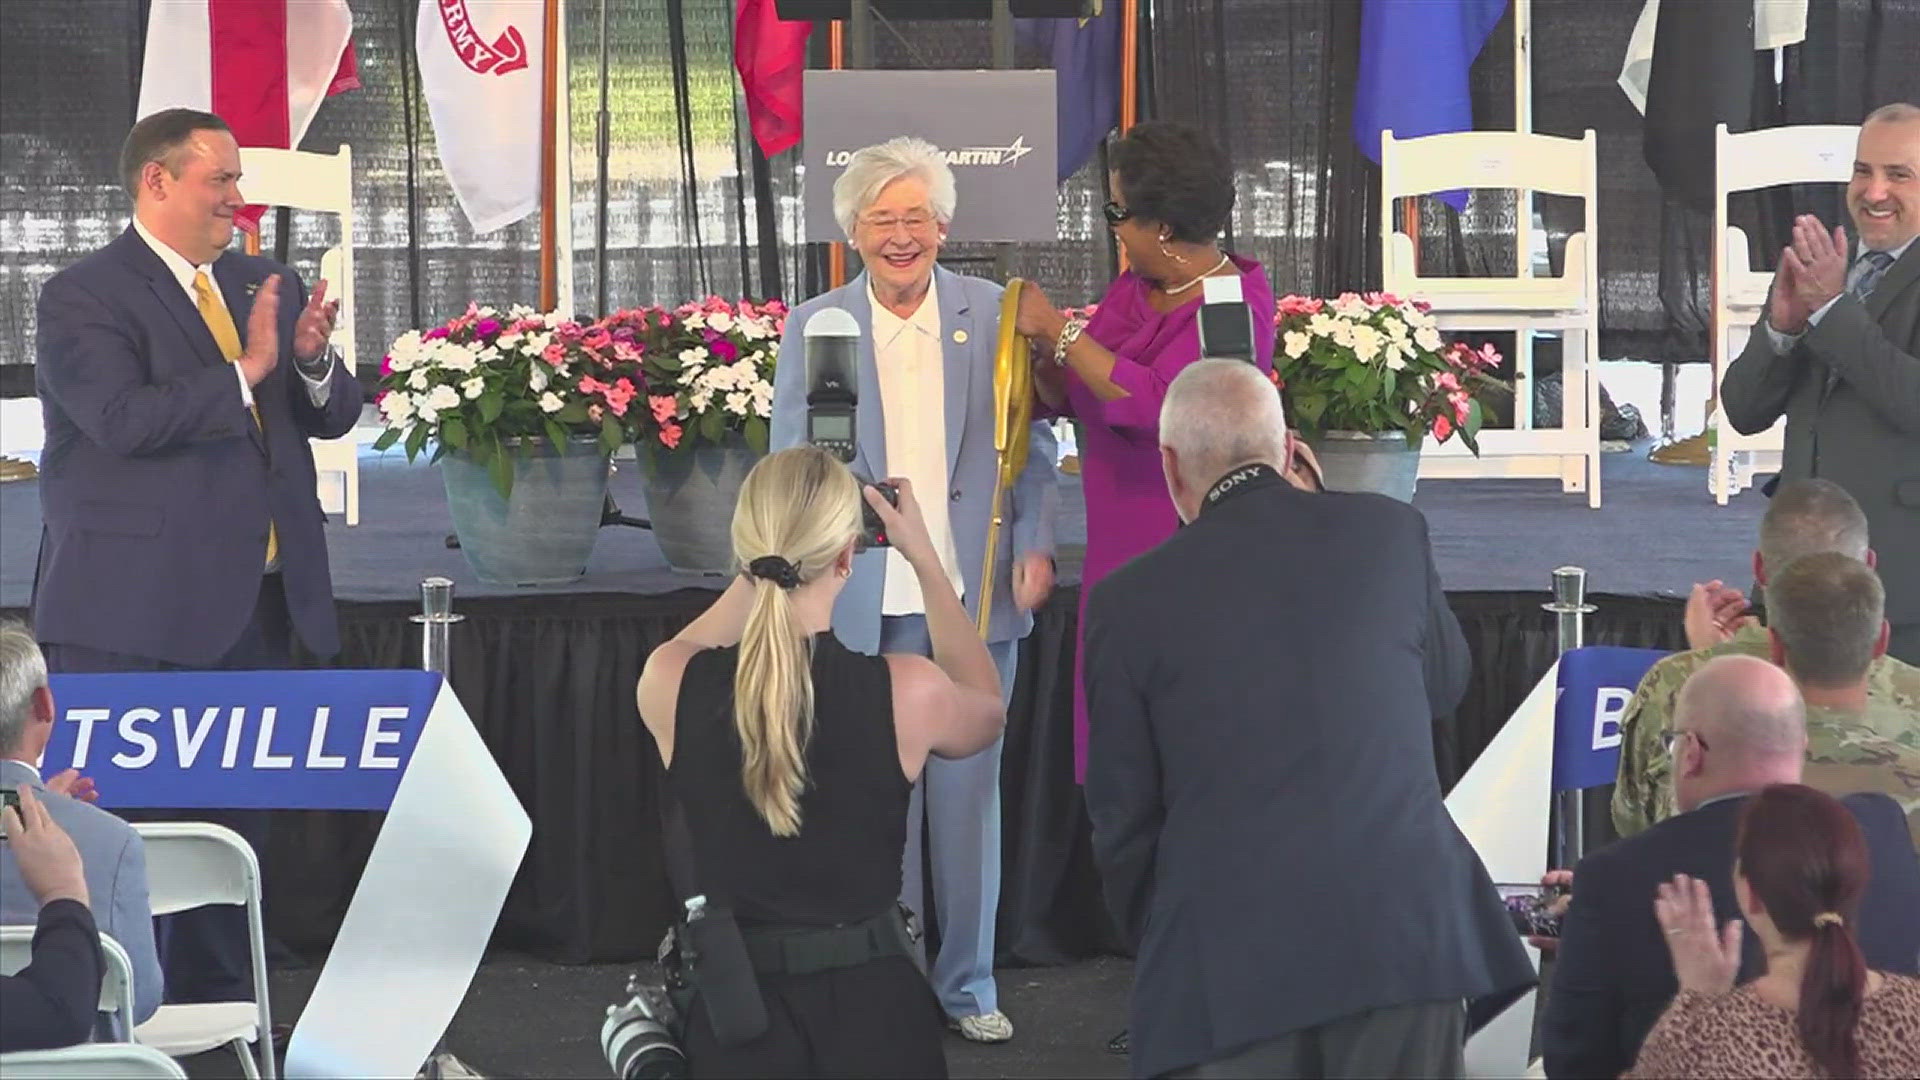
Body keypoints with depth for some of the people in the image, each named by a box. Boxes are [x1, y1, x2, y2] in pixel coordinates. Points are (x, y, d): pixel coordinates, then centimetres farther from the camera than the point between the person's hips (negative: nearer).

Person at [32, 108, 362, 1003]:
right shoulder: (83, 297, -7)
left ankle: (216, 1010, 19)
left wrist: (314, 361, -7)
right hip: (135, 615, -7)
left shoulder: (263, 287, 15)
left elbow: (334, 416, 15)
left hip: (253, 605, 7)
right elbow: (124, 419, -21)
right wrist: (245, 372, -18)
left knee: (233, 821, 11)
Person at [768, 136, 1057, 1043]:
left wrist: (1035, 547, -5)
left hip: (976, 593, 0)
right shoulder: (812, 326, 2)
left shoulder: (993, 314, 2)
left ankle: (967, 983, 18)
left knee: (968, 790, 7)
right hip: (866, 601, 0)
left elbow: (1031, 444, 5)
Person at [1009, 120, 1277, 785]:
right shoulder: (1132, 291, 10)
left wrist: (1058, 331, -19)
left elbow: (1157, 404, -26)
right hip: (1119, 552, 8)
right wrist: (1041, 358, -5)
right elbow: (1068, 399, 16)